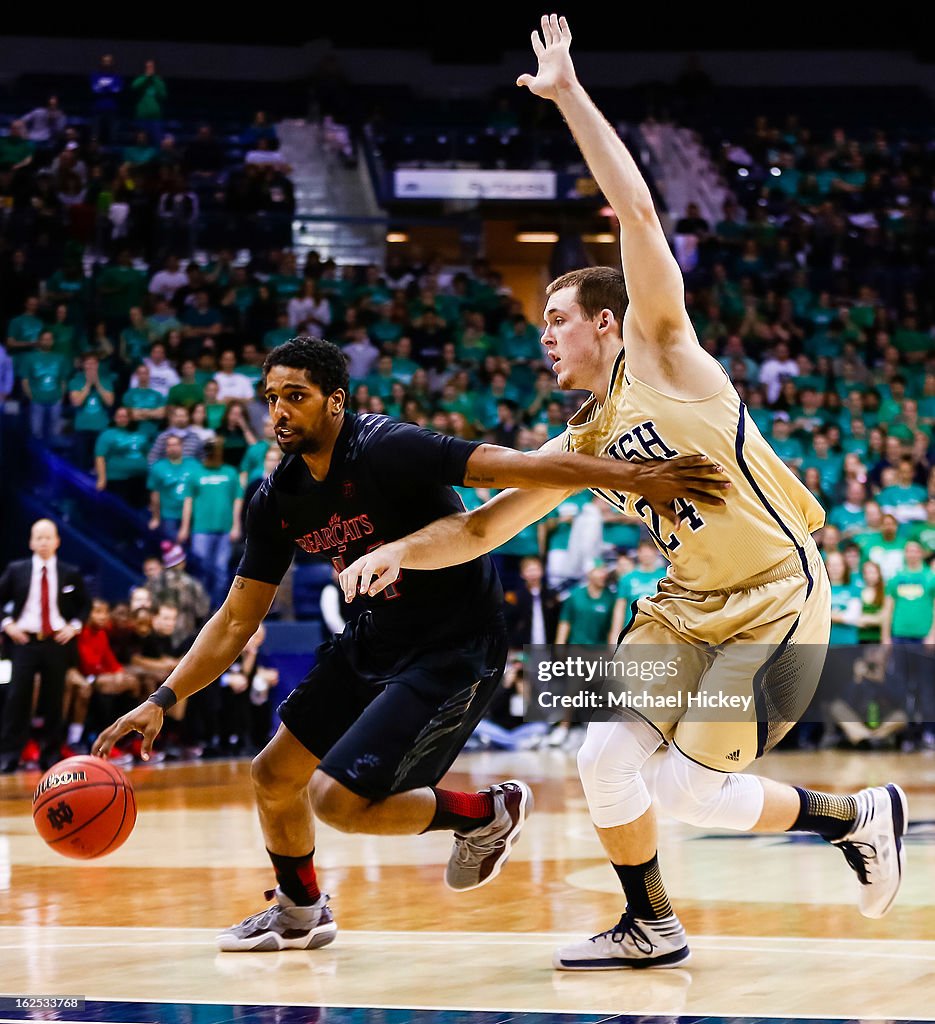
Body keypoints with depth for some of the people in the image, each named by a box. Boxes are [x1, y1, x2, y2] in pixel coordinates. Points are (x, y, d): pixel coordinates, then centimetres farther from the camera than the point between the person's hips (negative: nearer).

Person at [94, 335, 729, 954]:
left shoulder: (384, 450, -24)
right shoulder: (278, 501, -1)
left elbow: (516, 467, -30)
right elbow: (238, 621, 5)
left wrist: (637, 477, -38)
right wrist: (163, 702, -4)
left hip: (457, 650, -8)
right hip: (378, 637, 8)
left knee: (340, 801, -15)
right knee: (274, 776, 13)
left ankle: (486, 814, 9)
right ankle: (300, 913, 39)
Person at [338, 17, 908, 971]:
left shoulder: (660, 355, -9)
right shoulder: (581, 444, 11)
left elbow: (637, 214, -19)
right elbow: (481, 524, 13)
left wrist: (570, 94, -19)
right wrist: (401, 550, -5)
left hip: (777, 602, -7)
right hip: (688, 605, 7)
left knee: (690, 788, -11)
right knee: (603, 758, -6)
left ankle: (859, 815, 13)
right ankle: (648, 929, 15)